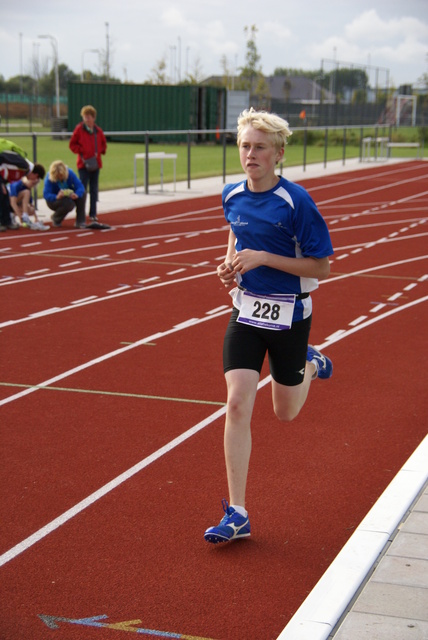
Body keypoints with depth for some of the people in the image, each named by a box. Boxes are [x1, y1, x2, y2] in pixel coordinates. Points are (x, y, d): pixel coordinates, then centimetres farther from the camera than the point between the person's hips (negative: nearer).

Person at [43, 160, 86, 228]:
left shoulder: (70, 173, -18)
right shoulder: (49, 179, -26)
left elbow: (80, 186, -24)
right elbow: (46, 194, -33)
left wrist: (77, 195, -47)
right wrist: (56, 197, -53)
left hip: (69, 196, 4)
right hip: (54, 200, -4)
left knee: (83, 194, -23)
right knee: (69, 204, -36)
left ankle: (80, 222, -16)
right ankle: (55, 218, -3)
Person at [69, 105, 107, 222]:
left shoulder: (98, 131, 5)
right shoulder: (79, 129, -4)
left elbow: (103, 144, 17)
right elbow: (72, 144, -1)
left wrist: (99, 152, 0)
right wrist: (81, 151, -12)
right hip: (83, 164, -4)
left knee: (94, 190, 9)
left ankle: (93, 213, 16)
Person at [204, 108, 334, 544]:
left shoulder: (296, 202, -17)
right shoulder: (232, 196, -1)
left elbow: (322, 267, -15)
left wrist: (262, 258, -22)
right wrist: (230, 261, 1)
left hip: (288, 315, -3)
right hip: (246, 310, 3)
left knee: (285, 412, 12)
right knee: (237, 404, -10)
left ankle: (310, 365, 48)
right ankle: (236, 515, -6)